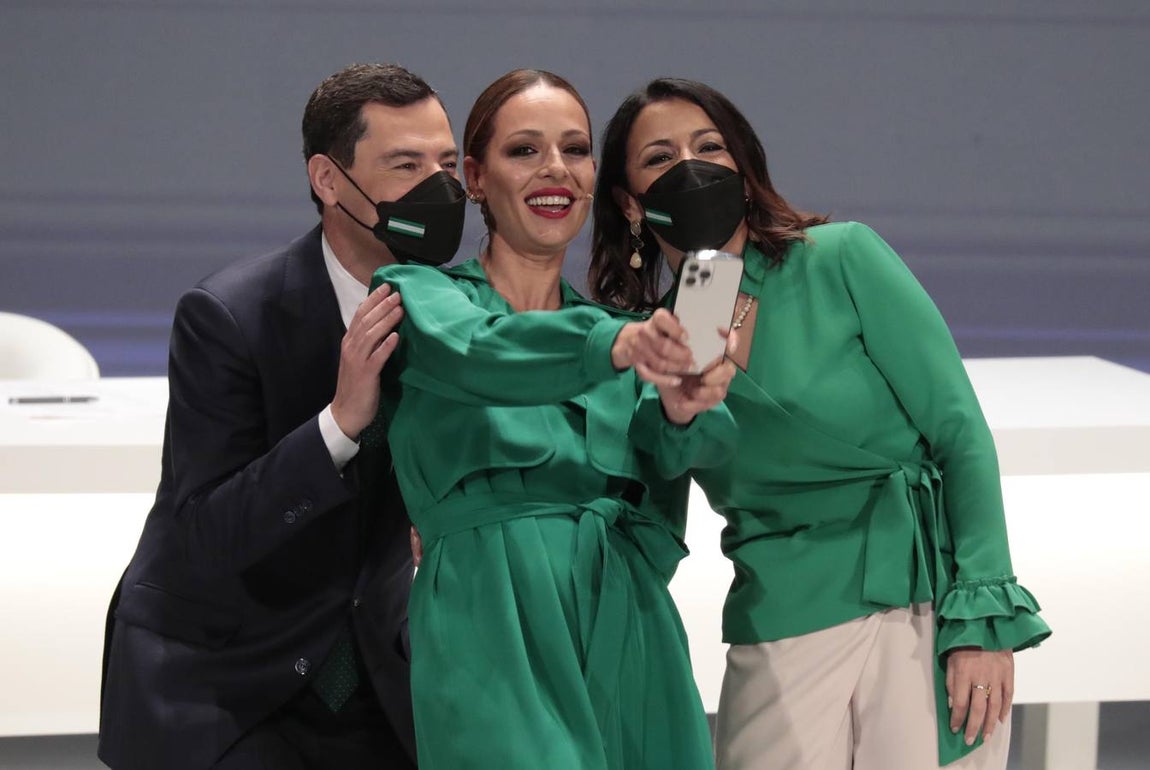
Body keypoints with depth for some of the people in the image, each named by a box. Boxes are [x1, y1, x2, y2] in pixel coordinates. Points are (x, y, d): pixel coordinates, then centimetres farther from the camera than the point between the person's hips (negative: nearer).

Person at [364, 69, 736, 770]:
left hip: (630, 640, 5)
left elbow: (674, 450, 0)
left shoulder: (625, 329, 20)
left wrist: (685, 407, -24)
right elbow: (473, 354, -16)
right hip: (494, 631, -4)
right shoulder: (422, 292, 7)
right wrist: (614, 346, -34)